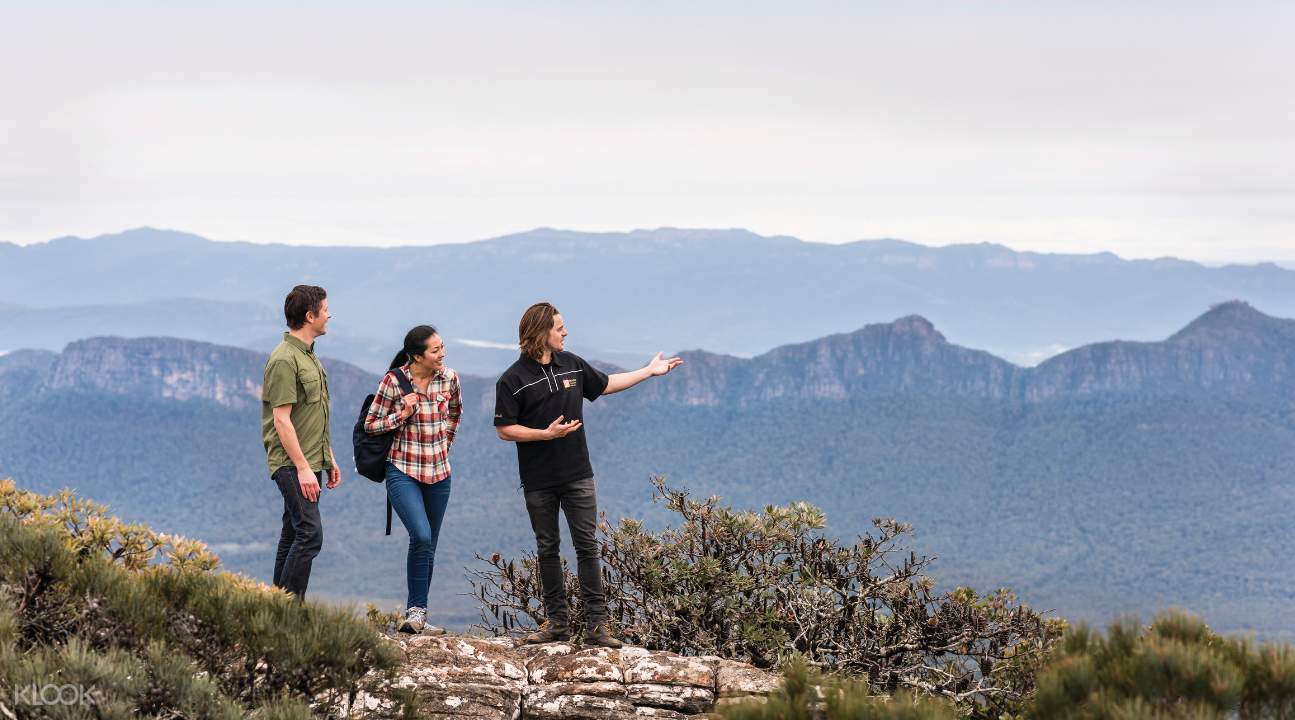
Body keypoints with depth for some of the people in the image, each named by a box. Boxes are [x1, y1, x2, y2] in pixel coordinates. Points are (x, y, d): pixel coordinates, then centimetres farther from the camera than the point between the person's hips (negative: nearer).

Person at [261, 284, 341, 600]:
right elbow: (282, 420, -20)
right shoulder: (284, 360, -16)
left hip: (309, 462, 10)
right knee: (310, 534, -15)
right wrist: (303, 467, -22)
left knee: (293, 535, 11)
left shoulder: (309, 356, 16)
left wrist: (329, 458, 22)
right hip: (292, 464, -10)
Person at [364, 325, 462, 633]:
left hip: (439, 473, 5)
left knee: (428, 546, 8)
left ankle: (414, 616, 17)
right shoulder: (393, 382, -11)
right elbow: (370, 424, -3)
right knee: (421, 536, -22)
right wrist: (402, 415, -17)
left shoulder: (449, 378, 0)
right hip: (403, 471, -5)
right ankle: (417, 611, -12)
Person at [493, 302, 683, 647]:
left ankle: (596, 624, -2)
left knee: (587, 546, -2)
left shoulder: (572, 364, 7)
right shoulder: (513, 380, -8)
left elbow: (606, 384, 24)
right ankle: (557, 621, 17)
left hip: (577, 475, 3)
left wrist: (649, 371, 27)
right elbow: (504, 429, -9)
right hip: (538, 481, -3)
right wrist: (546, 433, -17)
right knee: (547, 550, 7)